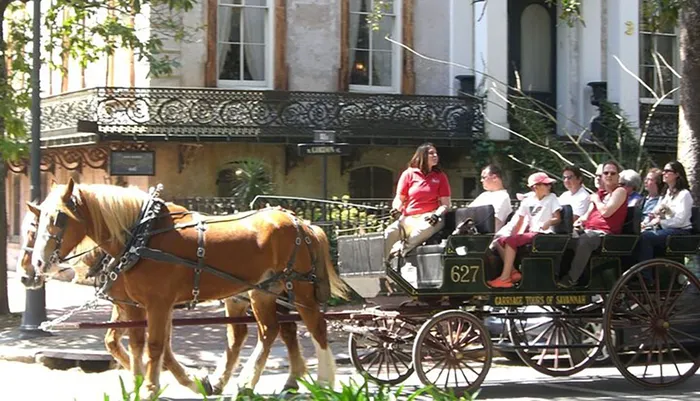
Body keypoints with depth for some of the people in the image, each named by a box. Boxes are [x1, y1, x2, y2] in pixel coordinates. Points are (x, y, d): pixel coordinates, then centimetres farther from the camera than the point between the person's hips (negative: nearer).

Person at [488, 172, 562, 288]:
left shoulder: (551, 198, 3)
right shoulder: (528, 200, 14)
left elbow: (558, 218, -4)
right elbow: (519, 220, 13)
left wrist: (549, 222, -25)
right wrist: (512, 235, 1)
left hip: (544, 234, -6)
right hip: (531, 232, 6)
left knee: (511, 241, -24)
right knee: (501, 241, -8)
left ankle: (505, 278, -25)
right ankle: (513, 271, -11)